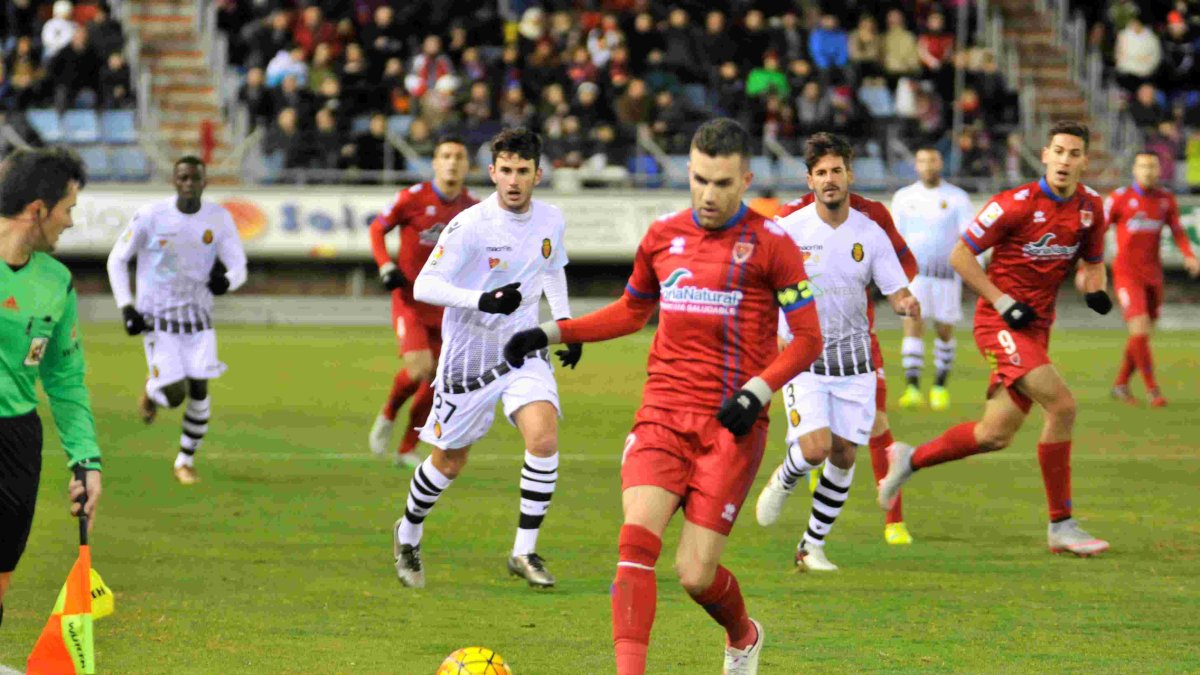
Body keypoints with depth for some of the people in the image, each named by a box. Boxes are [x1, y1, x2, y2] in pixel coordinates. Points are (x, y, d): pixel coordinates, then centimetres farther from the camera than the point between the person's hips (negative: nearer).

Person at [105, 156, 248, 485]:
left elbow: (239, 267, -5)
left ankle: (186, 460, 15)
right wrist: (126, 307, -11)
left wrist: (227, 280, -30)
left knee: (199, 389, -4)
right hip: (157, 317, -3)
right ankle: (152, 390, 27)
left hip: (198, 316, 3)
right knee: (175, 395, -11)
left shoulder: (219, 219, -6)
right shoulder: (151, 216, -12)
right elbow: (117, 260, -3)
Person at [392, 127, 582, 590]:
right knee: (449, 462, 8)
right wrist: (482, 300, -35)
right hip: (469, 355, -3)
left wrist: (564, 320, 8)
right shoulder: (470, 225, -20)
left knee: (544, 438, -20)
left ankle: (525, 552, -10)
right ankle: (408, 535, 37)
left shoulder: (550, 220, -2)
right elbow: (424, 286, -23)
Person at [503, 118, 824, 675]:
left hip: (730, 425, -3)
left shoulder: (770, 244, -4)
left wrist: (757, 391, -16)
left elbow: (807, 341, -1)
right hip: (663, 415, 4)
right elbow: (632, 311, 26)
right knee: (637, 540, -19)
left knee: (695, 573, -5)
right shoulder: (662, 236, 9)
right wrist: (551, 333, 18)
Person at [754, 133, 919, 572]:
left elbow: (896, 292, -1)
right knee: (816, 447, -18)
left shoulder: (870, 234, -1)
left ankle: (813, 546, 17)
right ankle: (783, 482, 17)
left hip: (854, 362, 3)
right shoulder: (788, 231, -7)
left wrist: (907, 304, -24)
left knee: (844, 455, 2)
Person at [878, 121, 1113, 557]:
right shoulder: (1016, 204, -14)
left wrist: (1095, 288, -1)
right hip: (999, 324, -7)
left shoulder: (1091, 208, 4)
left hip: (1036, 327, 7)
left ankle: (910, 459, 31)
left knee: (996, 435, 6)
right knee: (1061, 404, -22)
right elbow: (960, 256, -9)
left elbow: (1093, 261, 22)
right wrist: (1004, 303, -15)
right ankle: (1060, 525, -14)